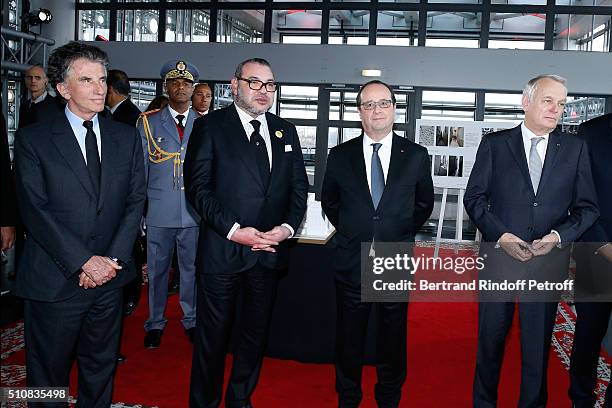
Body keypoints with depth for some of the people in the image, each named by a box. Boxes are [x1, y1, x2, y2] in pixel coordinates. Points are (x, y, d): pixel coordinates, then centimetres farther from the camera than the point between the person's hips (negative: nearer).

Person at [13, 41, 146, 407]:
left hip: (108, 279, 3)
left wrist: (113, 259, -9)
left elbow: (136, 201, 2)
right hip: (55, 280, -3)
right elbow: (35, 211, -11)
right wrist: (84, 261, -16)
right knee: (47, 376, 11)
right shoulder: (33, 139, -4)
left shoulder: (127, 137, 6)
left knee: (101, 367, 17)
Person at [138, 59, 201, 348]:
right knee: (157, 268, 9)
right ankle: (155, 323, 25)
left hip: (195, 212, 1)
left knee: (192, 268, 10)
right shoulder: (148, 123, 4)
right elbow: (140, 169, 4)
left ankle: (191, 320, 26)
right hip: (159, 211, -1)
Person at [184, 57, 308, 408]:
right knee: (214, 332, 7)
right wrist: (233, 230, -18)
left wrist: (288, 226, -7)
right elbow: (198, 185, -9)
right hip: (223, 248, -4)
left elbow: (299, 185, 10)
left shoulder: (286, 131, 11)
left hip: (271, 249, 5)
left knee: (257, 330, 16)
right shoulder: (210, 126, -2)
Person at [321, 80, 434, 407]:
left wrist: (402, 233, 6)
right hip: (351, 265, 1)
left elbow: (424, 203, 11)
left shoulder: (416, 156, -1)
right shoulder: (340, 156, 0)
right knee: (348, 341, 13)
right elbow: (329, 202, 13)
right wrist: (350, 232, 7)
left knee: (392, 341, 13)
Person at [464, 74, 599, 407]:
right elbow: (474, 197, -1)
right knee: (490, 340, 12)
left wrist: (559, 236, -13)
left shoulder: (574, 149, 4)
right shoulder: (494, 144, 1)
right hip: (498, 256, -1)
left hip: (549, 262, 1)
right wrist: (500, 235, -14)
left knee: (538, 345, 11)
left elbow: (587, 207, 4)